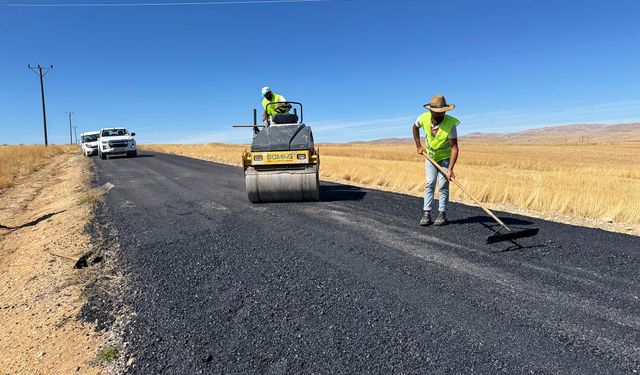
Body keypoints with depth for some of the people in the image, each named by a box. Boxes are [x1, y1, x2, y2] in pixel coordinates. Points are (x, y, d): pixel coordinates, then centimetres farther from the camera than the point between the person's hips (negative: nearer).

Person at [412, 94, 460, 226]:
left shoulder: (450, 123, -29)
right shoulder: (424, 118, -20)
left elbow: (454, 147, -29)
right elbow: (415, 127, 5)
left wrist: (450, 169, -36)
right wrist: (418, 146, 2)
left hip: (445, 157, -2)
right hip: (430, 156, 3)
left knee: (443, 186, -5)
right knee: (430, 183, -2)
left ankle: (442, 214, 5)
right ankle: (426, 214, -1)